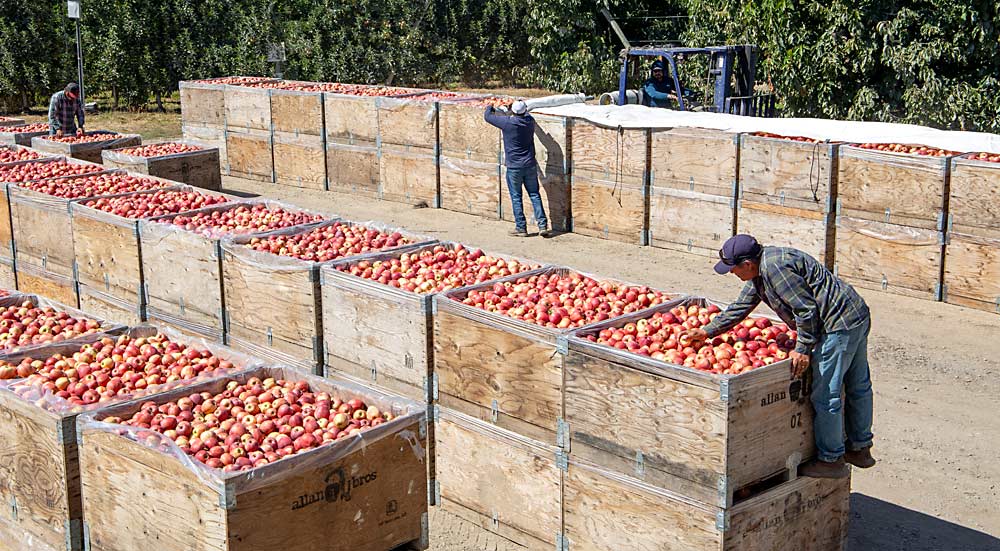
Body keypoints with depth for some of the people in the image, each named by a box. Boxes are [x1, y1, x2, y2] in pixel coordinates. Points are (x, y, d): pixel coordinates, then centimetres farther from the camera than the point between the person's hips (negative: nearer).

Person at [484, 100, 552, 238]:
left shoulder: (508, 123, -15)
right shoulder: (530, 121, -2)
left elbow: (487, 116, -1)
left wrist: (490, 107, 19)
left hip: (514, 167, -4)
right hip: (530, 165, 4)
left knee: (516, 198, 6)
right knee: (535, 195, 10)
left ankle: (521, 228, 9)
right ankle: (543, 226, 5)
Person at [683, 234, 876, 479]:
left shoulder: (774, 267, -21)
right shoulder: (760, 271, 12)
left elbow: (807, 309, -22)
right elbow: (739, 308, 22)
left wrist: (803, 349, -14)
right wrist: (706, 331, 22)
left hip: (840, 325, -11)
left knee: (826, 395, -1)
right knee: (858, 386, 21)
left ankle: (831, 460, 10)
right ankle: (860, 449, 36)